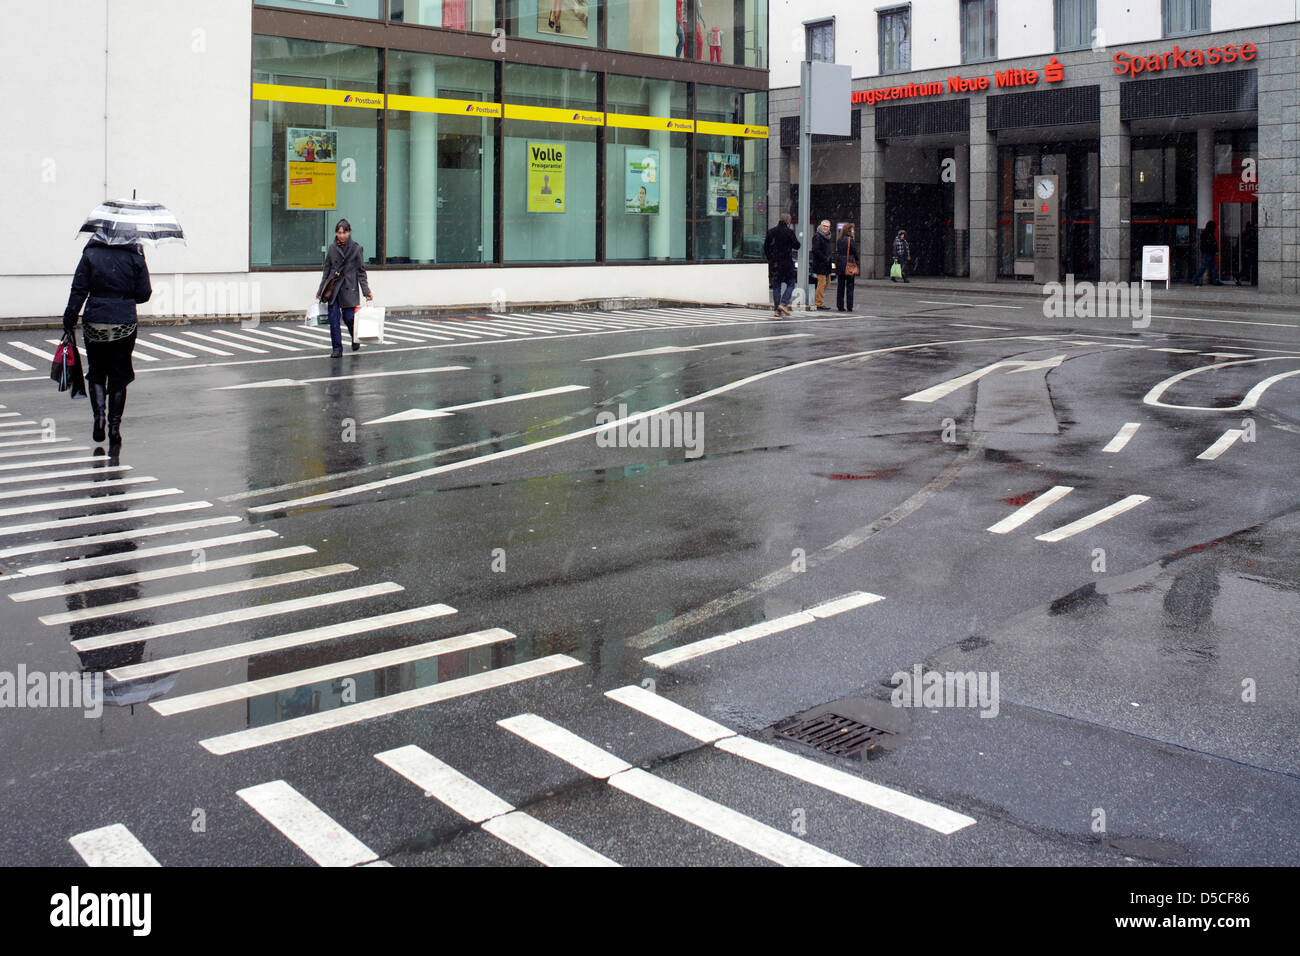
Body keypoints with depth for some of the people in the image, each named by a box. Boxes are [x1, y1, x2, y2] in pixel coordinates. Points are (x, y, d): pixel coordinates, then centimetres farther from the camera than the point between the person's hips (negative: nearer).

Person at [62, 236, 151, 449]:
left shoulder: (91, 253, -3)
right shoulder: (135, 256, -3)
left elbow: (78, 291, -5)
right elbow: (144, 294, -1)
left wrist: (69, 323, -1)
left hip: (95, 323, 0)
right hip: (125, 324, 0)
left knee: (96, 373, 17)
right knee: (118, 376, 11)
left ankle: (99, 414, -4)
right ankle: (115, 427, 9)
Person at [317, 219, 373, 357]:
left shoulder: (357, 249, -1)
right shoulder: (332, 248, 7)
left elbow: (361, 272, 1)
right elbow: (326, 270, 13)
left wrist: (366, 291, -6)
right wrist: (320, 290, 13)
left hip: (349, 289, -3)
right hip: (333, 288, 3)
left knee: (349, 317, -4)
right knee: (333, 319, -2)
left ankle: (355, 340, 27)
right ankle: (337, 348, 7)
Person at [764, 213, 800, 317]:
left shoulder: (771, 231, 5)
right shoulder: (789, 232, -8)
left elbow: (765, 247, 8)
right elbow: (797, 246, -3)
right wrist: (795, 239, 16)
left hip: (774, 263, 4)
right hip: (787, 263, -4)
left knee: (776, 286, 9)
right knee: (790, 284, 6)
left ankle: (777, 309, 7)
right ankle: (783, 303, -10)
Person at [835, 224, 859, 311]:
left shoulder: (839, 240, 7)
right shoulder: (851, 240, -10)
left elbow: (837, 253, 9)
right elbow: (855, 253, -8)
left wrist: (837, 264, 14)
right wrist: (858, 264, 2)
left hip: (840, 265, 5)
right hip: (849, 265, -5)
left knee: (840, 286, 9)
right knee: (849, 286, 0)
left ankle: (840, 306, 10)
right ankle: (849, 306, 0)